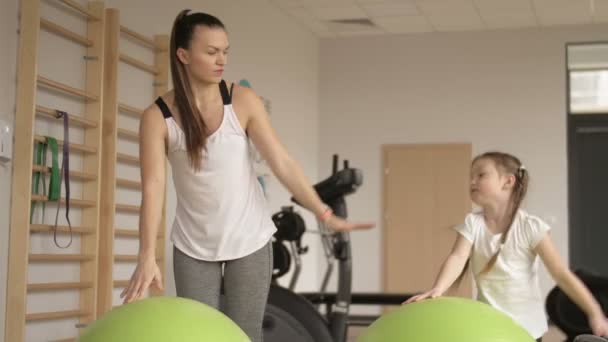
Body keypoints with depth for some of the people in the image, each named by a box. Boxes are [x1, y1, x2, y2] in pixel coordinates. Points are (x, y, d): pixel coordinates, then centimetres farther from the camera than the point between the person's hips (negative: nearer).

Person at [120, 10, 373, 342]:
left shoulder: (243, 101, -8)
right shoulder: (158, 116, -10)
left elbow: (282, 162, -11)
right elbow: (153, 187, -16)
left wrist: (324, 214, -20)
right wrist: (147, 257, -25)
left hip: (249, 240, 0)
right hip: (193, 246, 0)